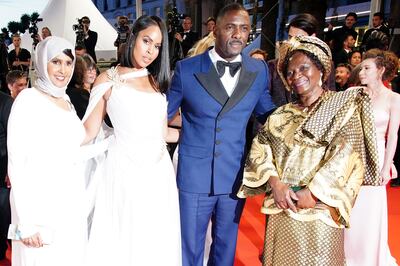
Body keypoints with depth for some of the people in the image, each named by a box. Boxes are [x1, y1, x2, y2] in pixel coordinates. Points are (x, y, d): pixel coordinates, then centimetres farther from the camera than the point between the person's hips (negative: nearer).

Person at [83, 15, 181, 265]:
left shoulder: (158, 82, 14)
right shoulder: (108, 80, 2)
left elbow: (163, 132, 14)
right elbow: (88, 132, 1)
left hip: (159, 170, 4)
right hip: (124, 169, -4)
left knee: (157, 240, 11)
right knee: (124, 238, 5)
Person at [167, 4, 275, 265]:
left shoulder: (259, 70, 0)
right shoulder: (187, 69, -8)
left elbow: (268, 114, 13)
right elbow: (163, 113, 5)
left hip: (235, 176, 3)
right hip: (194, 176, -2)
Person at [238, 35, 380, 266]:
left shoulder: (344, 105, 1)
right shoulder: (281, 115, 13)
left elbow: (346, 154, -11)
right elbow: (259, 149, 3)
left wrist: (312, 193, -17)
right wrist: (275, 183, -13)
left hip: (319, 210, -4)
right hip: (280, 210, 4)